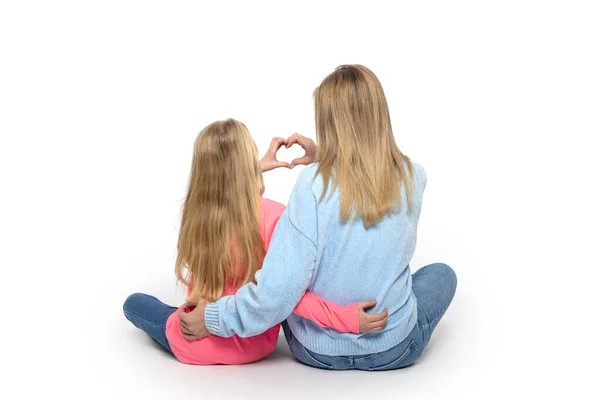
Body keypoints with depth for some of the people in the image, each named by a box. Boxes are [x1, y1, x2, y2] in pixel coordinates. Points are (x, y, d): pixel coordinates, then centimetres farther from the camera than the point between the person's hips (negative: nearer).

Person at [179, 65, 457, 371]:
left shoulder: (313, 182, -22)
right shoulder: (412, 178, -13)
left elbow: (279, 290, -26)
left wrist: (213, 318, -14)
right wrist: (321, 156, 6)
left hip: (315, 350, -1)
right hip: (393, 351, 1)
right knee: (441, 272, 31)